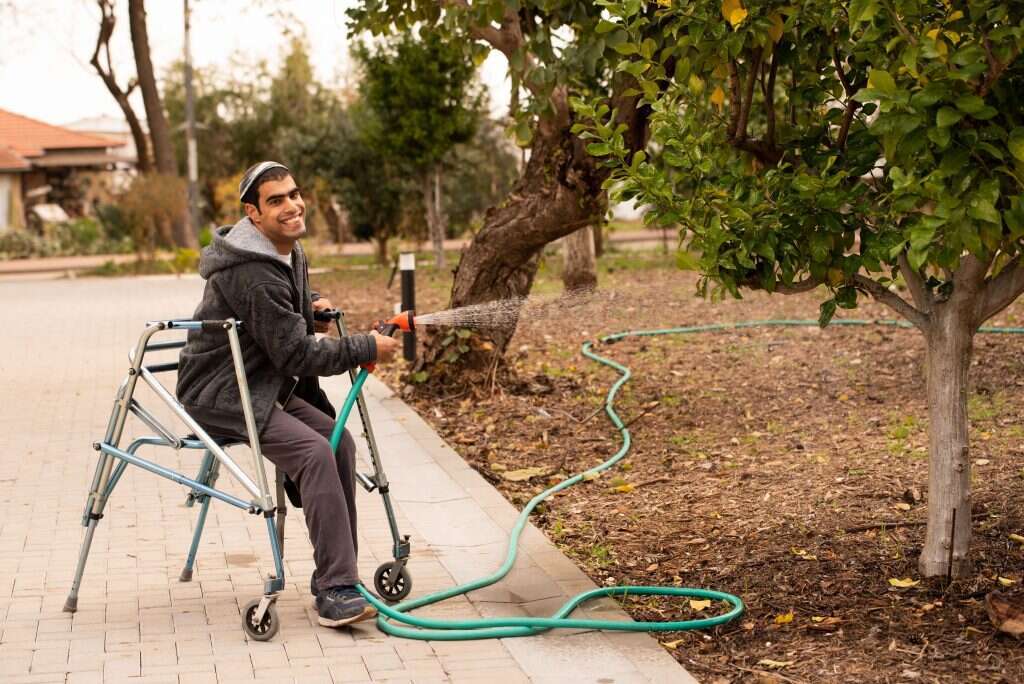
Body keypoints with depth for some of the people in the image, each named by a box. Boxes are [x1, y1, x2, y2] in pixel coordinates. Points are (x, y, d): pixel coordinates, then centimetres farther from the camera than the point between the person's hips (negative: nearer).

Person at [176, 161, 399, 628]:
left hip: (262, 384, 10)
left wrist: (312, 307, 9)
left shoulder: (288, 253, 9)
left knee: (339, 442, -5)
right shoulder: (255, 273, -24)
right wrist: (367, 349, -14)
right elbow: (297, 355, -22)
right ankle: (335, 591, -26)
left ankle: (335, 576, 3)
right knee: (315, 453, -26)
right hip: (219, 395, -10)